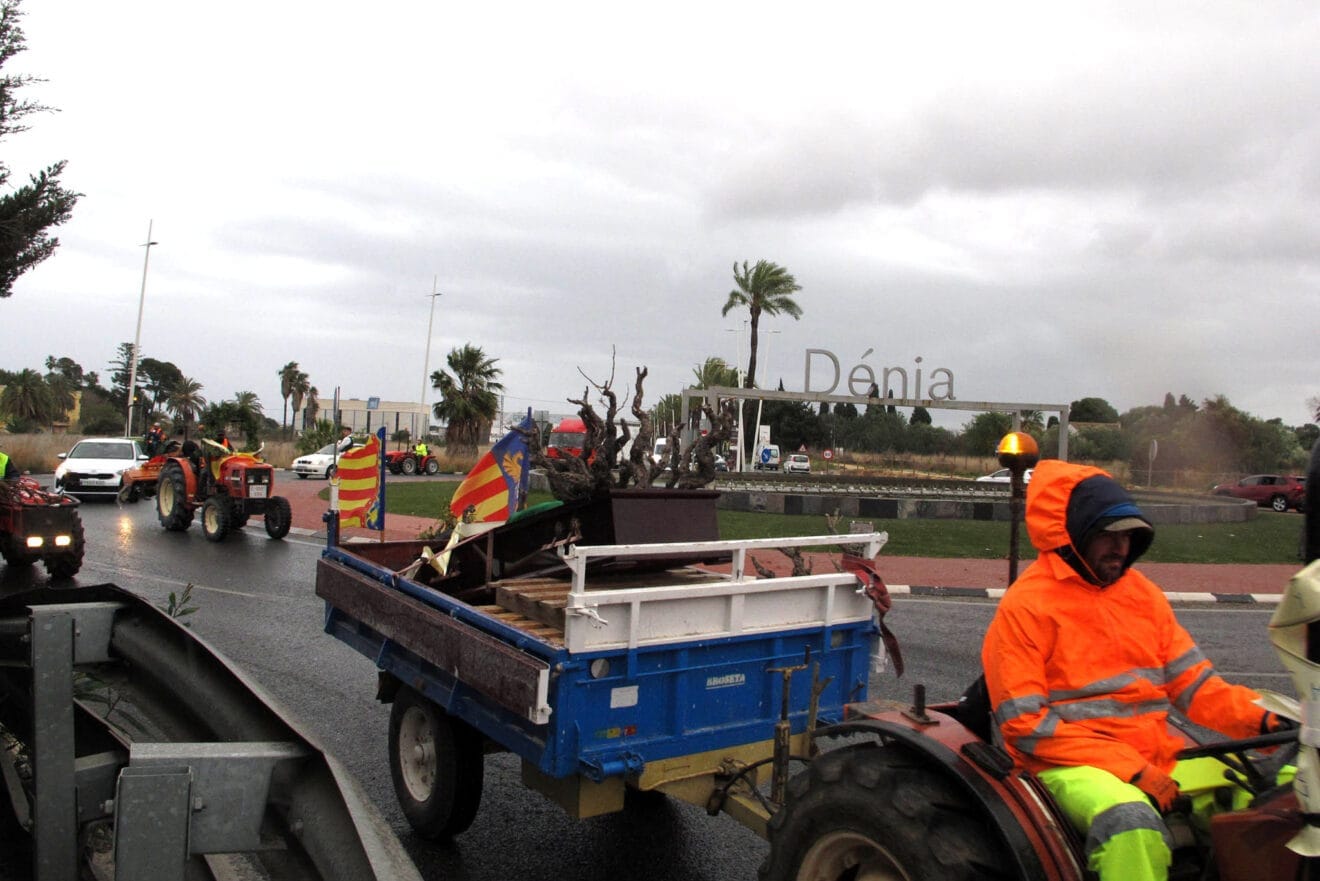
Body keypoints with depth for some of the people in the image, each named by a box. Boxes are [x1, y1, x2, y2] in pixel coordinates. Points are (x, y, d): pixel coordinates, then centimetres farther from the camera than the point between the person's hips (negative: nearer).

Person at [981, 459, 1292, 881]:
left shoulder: (1141, 592, 12)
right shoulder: (1025, 607, -9)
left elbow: (1193, 682, 12)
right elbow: (1025, 726, -12)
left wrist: (1261, 720, -8)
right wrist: (1130, 771, -17)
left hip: (1158, 754, 7)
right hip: (1072, 763, -6)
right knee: (1131, 825, -35)